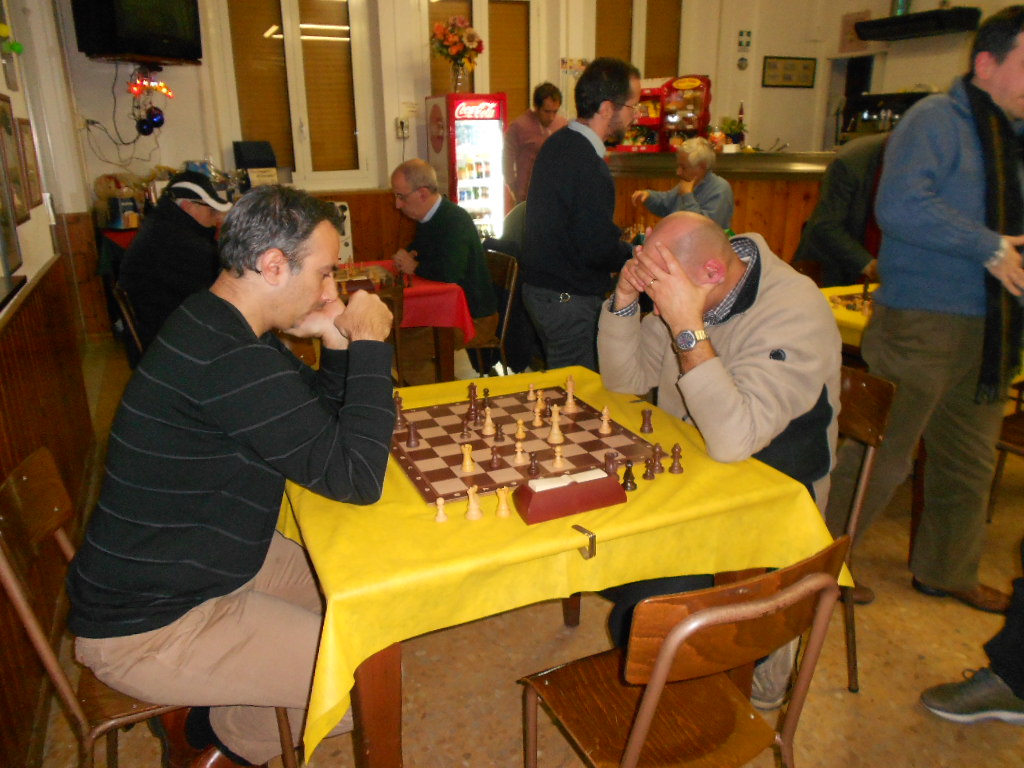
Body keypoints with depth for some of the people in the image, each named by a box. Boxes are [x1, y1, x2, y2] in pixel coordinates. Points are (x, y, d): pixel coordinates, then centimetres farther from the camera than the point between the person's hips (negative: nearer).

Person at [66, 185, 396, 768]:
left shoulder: (218, 326, 2)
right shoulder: (228, 362, -32)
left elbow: (318, 419, 9)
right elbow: (356, 479, -30)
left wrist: (338, 343, -9)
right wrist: (370, 345, -23)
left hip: (195, 562, 10)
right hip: (144, 628, -10)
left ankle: (215, 706, 21)